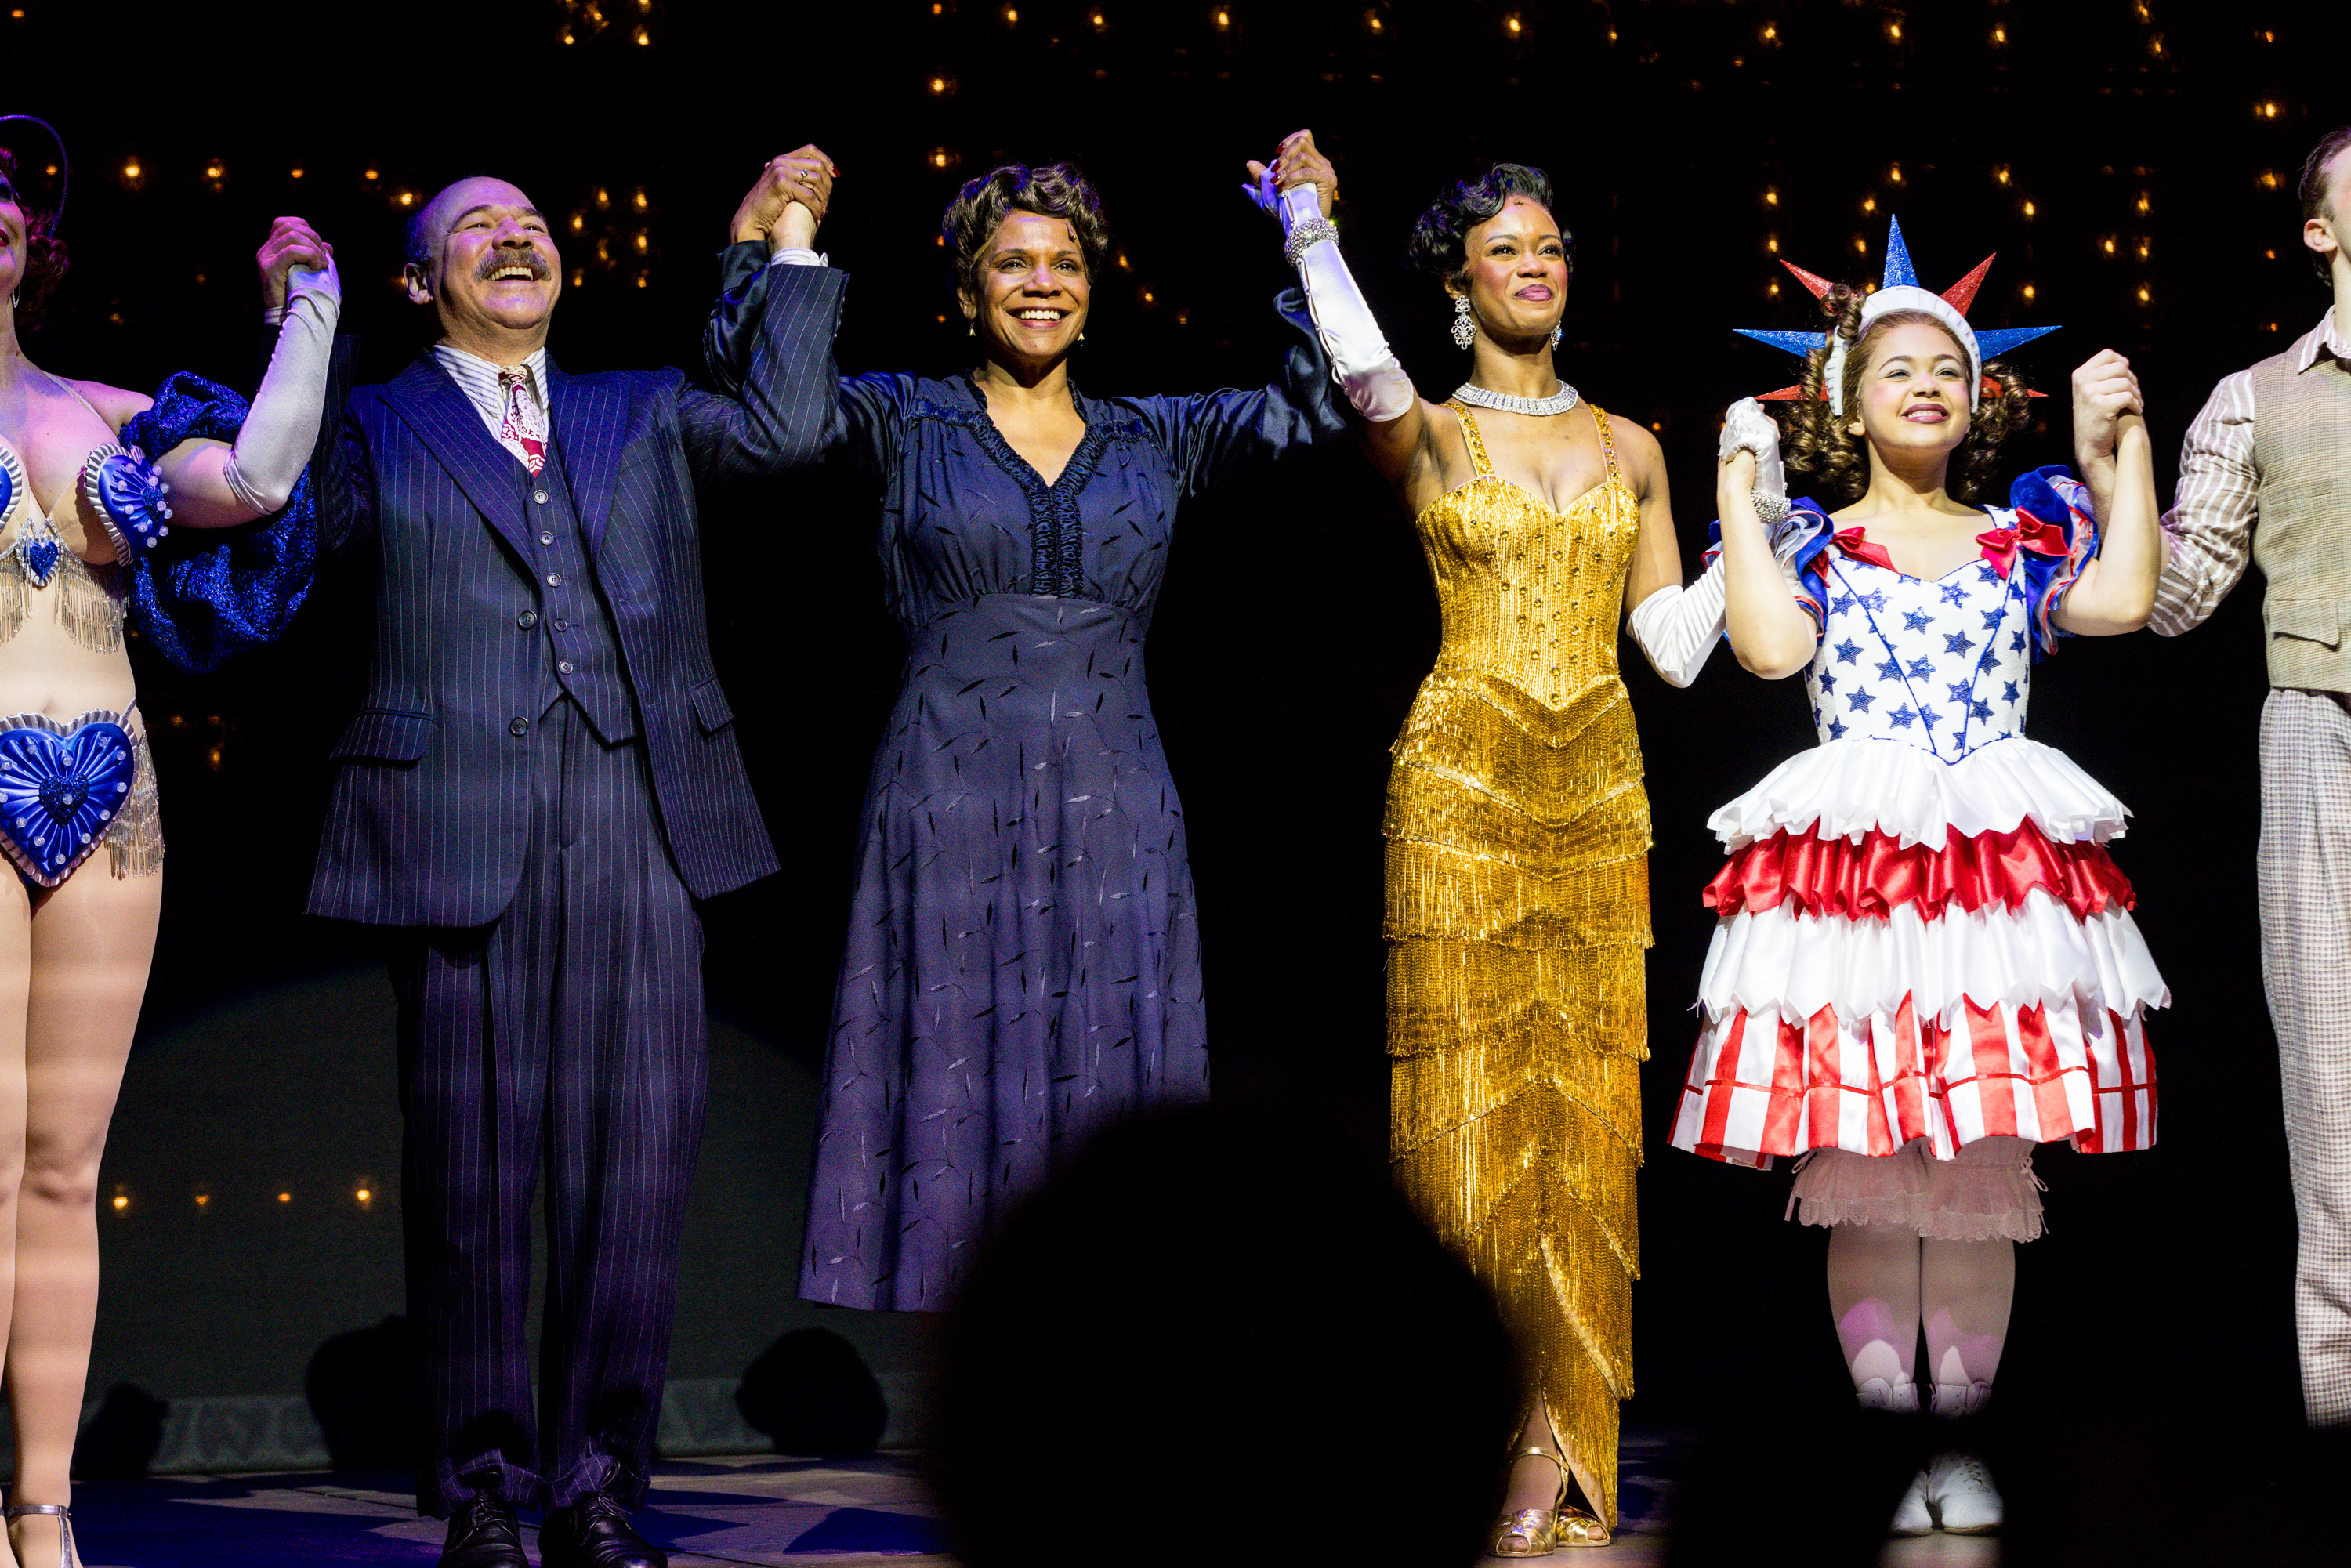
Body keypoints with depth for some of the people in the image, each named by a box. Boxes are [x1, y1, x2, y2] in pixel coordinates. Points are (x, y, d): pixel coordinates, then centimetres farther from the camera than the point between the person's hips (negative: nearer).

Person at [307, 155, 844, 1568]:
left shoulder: (646, 415, 20)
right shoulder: (377, 427, 13)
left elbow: (784, 431, 8)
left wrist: (782, 250, 9)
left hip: (639, 822, 3)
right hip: (460, 830, -2)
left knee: (636, 1152, -1)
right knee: (472, 1159, 0)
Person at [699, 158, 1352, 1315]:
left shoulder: (1154, 439, 13)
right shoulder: (905, 425, 6)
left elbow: (1317, 404, 6)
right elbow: (748, 366, -3)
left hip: (1111, 818, 2)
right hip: (952, 814, -2)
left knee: (1107, 1092, 1)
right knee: (957, 1083, -3)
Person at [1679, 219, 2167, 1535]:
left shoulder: (2025, 535, 15)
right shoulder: (1809, 540, 10)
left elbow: (2126, 599, -1)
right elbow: (1771, 645, -8)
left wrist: (2125, 441, 5)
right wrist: (1741, 488, -2)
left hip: (2001, 877, 2)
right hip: (1848, 877, -1)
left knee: (1981, 1187, 0)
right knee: (1865, 1189, -2)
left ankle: (1963, 1441, 8)